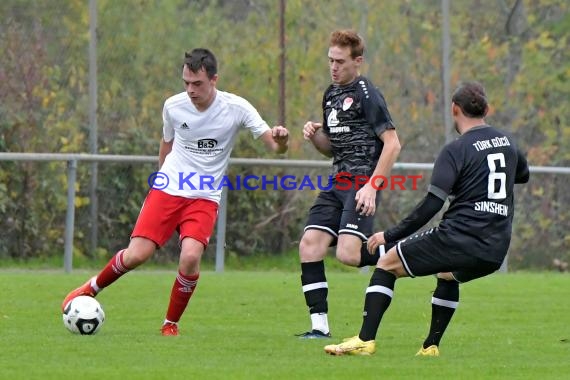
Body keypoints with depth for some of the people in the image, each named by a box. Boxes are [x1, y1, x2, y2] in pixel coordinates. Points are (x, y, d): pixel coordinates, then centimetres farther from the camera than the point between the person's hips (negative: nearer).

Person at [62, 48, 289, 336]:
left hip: (204, 198, -1)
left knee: (190, 256, -25)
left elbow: (275, 146, -10)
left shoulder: (236, 108, -10)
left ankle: (171, 324, -2)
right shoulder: (174, 106, -3)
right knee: (135, 256, -12)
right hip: (167, 190, 1)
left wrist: (279, 140, -33)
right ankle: (91, 289, 19)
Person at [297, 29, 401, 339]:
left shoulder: (366, 95, -9)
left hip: (362, 183, -8)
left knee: (348, 254, -23)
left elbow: (392, 144, -13)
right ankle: (319, 326, -1)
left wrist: (371, 187, -18)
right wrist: (314, 135, 4)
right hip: (338, 183, 8)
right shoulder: (331, 94, 17)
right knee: (309, 245, -4)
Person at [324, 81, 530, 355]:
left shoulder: (455, 151, -7)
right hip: (495, 253, 7)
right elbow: (523, 175, 35)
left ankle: (365, 340, -3)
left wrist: (390, 235, -5)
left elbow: (430, 206, -13)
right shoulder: (507, 143, 12)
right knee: (448, 275, 38)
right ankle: (431, 346, 29)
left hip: (459, 239, -7)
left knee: (386, 265, 8)